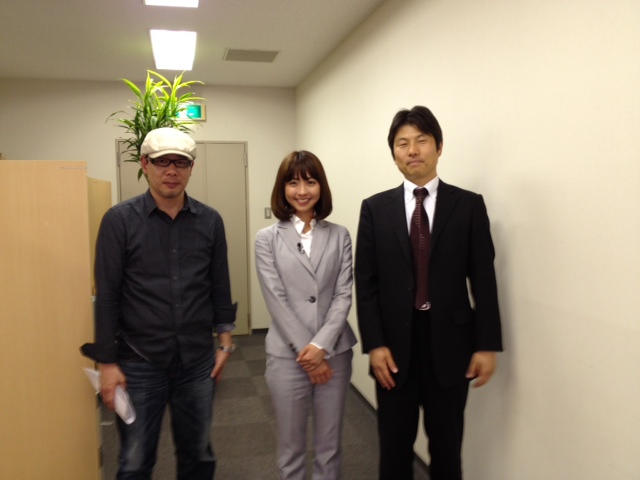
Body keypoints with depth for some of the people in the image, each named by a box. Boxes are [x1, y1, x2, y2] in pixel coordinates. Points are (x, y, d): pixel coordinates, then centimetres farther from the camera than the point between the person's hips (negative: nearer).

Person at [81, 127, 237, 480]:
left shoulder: (210, 221, 0)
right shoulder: (119, 220, -8)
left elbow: (219, 286, 6)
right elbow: (107, 296, -6)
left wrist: (224, 342, 6)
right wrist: (107, 362, -5)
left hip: (198, 361, 2)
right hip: (139, 363, -2)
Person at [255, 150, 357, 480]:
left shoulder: (339, 236, 2)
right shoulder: (267, 239, -2)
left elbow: (344, 295, -3)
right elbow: (276, 301, -7)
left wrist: (321, 345, -14)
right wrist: (307, 352, -11)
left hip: (335, 352, 2)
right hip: (287, 355, -1)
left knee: (329, 446, 15)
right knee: (291, 448, 13)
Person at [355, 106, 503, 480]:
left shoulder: (469, 205, 0)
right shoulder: (375, 208, 2)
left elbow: (483, 280, -1)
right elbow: (366, 283, -1)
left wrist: (487, 345, -4)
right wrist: (374, 344, -8)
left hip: (450, 345, 0)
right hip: (394, 345, 1)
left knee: (447, 448, 15)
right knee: (395, 447, 15)